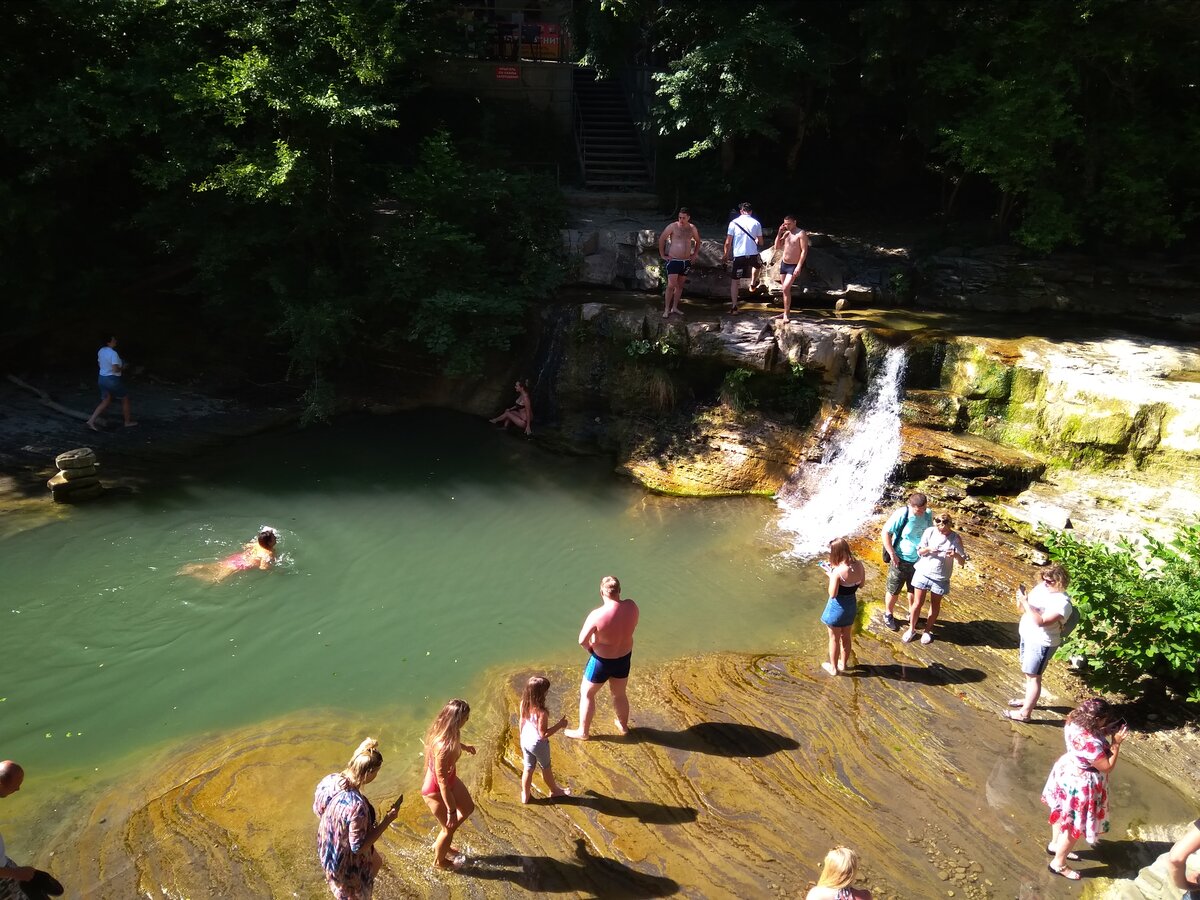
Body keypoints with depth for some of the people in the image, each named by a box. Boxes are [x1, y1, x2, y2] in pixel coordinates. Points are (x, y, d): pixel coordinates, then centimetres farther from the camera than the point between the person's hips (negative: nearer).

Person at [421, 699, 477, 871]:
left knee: (468, 808, 27)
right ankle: (439, 861, 48)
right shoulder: (444, 748, -41)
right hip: (436, 791, -8)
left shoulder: (442, 729, -16)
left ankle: (440, 844, 48)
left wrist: (463, 746, 28)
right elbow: (442, 781, -31)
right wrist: (451, 810, -21)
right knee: (449, 828, 18)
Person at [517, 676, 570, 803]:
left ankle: (525, 796, 38)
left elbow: (522, 723, 0)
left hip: (525, 740, 5)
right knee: (546, 767, 22)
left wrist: (522, 738, 16)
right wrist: (559, 725, -20)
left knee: (528, 768, 24)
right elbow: (543, 734, -28)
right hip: (538, 744, -5)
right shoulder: (541, 712, -36)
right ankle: (554, 790, 46)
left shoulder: (524, 704, -15)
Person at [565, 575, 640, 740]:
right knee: (619, 693, 29)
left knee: (587, 693, 21)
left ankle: (583, 731, 36)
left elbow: (582, 640, -21)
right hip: (624, 657, 5)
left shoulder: (597, 615, -33)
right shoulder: (631, 606, -19)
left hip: (602, 660, -5)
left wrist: (590, 649, 0)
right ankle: (623, 726, 51)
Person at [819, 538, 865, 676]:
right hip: (851, 605, 6)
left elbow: (832, 594, -24)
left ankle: (834, 667, 33)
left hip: (838, 607, -6)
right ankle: (843, 663, 44)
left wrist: (831, 575, -14)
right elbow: (861, 584, 4)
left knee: (834, 639, 17)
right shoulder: (859, 565, -12)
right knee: (846, 637, 26)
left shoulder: (838, 571, -30)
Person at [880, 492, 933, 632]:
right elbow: (885, 533, -17)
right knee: (893, 590, 11)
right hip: (901, 560, -4)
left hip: (919, 560, 4)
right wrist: (893, 555, -18)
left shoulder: (928, 515, -9)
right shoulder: (901, 515, -23)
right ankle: (888, 615, 33)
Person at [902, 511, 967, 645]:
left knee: (935, 605, 15)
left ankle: (928, 630, 35)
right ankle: (911, 629, 26)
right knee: (917, 603, 5)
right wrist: (928, 549, -23)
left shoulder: (955, 538, -12)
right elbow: (919, 551, -2)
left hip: (940, 578, 0)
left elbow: (963, 560, -10)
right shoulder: (929, 532, -9)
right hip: (923, 573, 0)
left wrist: (956, 555, -32)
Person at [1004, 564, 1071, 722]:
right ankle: (1029, 699, 45)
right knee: (1027, 672, 25)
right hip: (1027, 636, 8)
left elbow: (1041, 621, -35)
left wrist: (1025, 602, -33)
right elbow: (1025, 609, 9)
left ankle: (1025, 713, 14)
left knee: (1033, 676, 3)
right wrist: (1021, 598, -13)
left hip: (1041, 643, -8)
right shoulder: (1041, 587, -2)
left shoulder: (1062, 603, -26)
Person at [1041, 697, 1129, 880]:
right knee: (1074, 826, 12)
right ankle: (1058, 864, 30)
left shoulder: (1075, 722, -14)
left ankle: (1055, 844, 54)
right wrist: (1116, 742, -23)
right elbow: (1107, 767, -24)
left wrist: (1107, 732, -6)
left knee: (1063, 813, 31)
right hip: (1079, 784, -9)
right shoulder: (1089, 742, -39)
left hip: (1068, 772, 9)